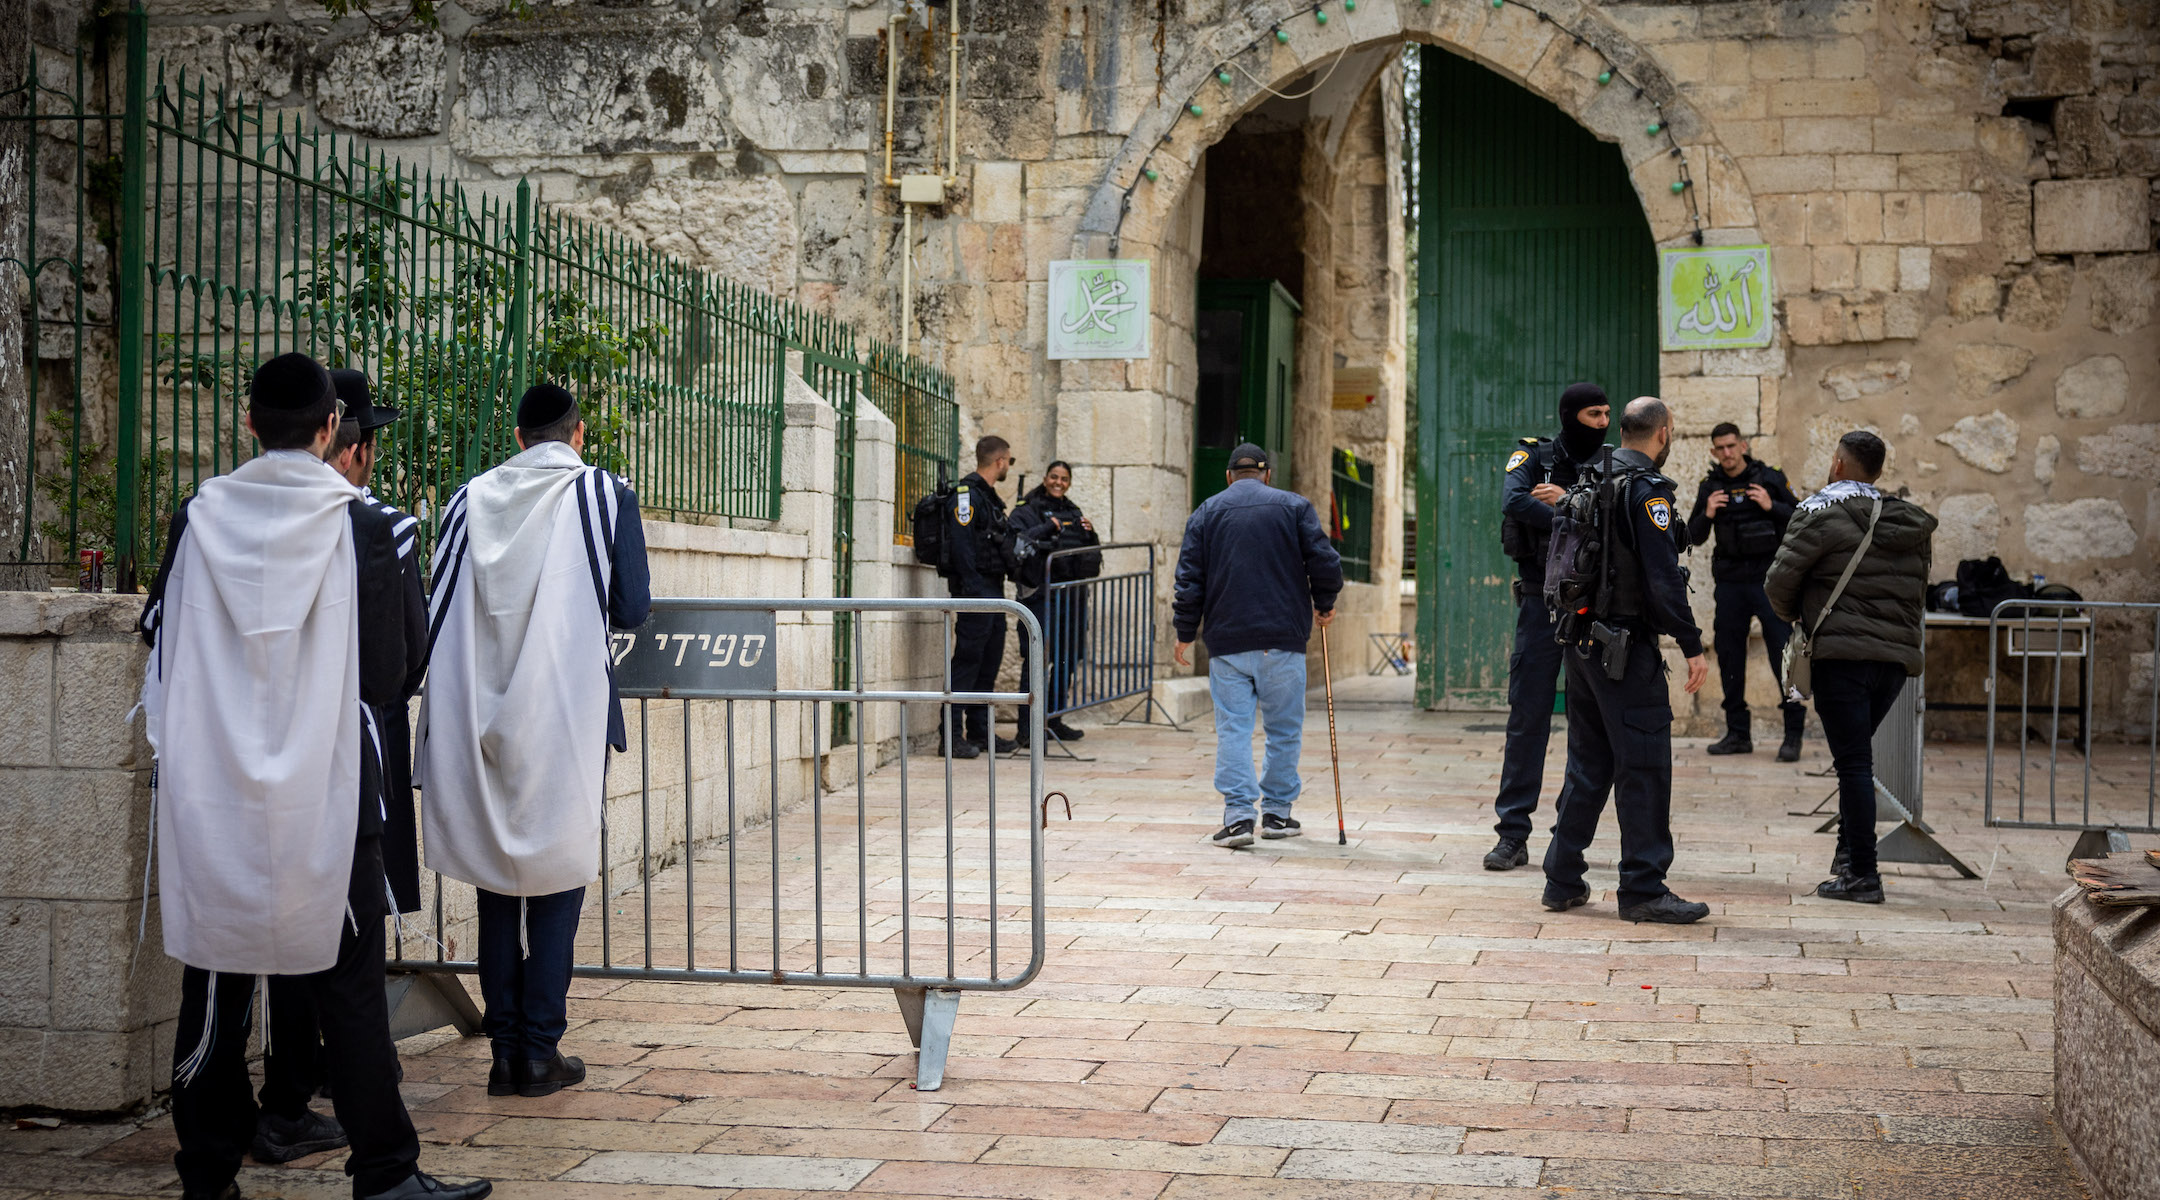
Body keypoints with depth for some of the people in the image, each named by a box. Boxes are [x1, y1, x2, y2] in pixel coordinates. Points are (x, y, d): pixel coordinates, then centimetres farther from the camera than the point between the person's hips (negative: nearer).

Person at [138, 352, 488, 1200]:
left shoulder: (197, 520, -2)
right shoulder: (360, 527, -8)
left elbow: (158, 638, 10)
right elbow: (394, 668, -1)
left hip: (211, 796, 3)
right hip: (323, 795, -2)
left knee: (215, 981, 11)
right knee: (347, 987, 4)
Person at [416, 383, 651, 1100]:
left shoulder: (470, 499, 5)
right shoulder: (606, 496, -3)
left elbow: (437, 611, 7)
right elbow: (632, 610, -1)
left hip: (481, 719, 3)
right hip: (568, 718, -3)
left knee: (496, 881, 11)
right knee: (558, 879, 5)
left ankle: (504, 1054, 14)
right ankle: (540, 1053, 5)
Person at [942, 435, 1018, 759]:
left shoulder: (989, 496, 19)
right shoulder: (967, 494, -12)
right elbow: (961, 544, -20)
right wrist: (975, 591, -24)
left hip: (992, 590, 10)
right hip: (975, 589, -10)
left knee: (990, 660, 11)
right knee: (967, 659, -9)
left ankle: (980, 731, 17)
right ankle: (952, 734, -8)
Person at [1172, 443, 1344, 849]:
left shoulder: (1206, 512, 8)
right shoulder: (1294, 506, 6)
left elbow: (1189, 579, 4)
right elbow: (1325, 562, -1)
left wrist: (1185, 633, 11)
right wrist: (1324, 604, 15)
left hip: (1227, 639, 1)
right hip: (1284, 638, 0)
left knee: (1232, 728, 1)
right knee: (1284, 728, 10)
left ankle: (1238, 814, -8)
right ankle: (1277, 811, 16)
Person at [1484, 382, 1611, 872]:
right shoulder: (1533, 456, 2)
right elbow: (1514, 502, -18)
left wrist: (1568, 501, -17)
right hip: (1541, 602, -3)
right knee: (1527, 718, -2)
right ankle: (1513, 834, 2)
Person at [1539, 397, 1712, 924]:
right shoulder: (1645, 490, -13)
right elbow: (1663, 577, -19)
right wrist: (1692, 645, -16)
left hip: (1582, 640, 9)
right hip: (1627, 648, -9)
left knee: (1587, 763, 14)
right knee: (1644, 767, -3)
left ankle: (1563, 880, 16)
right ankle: (1643, 889, -1)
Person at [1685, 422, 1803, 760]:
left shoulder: (1770, 479, 2)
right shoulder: (1709, 488, 8)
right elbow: (1694, 537, 10)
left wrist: (1772, 506, -14)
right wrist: (1707, 514, -9)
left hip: (1768, 579, -3)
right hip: (1730, 583, 3)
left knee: (1783, 653, -7)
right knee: (1729, 657, 5)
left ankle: (1794, 733, -3)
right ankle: (1737, 734, 14)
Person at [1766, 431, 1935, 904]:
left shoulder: (1822, 513, -5)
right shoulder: (1913, 524, 15)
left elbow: (1779, 581, -6)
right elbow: (1919, 592, 18)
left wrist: (1797, 616, 13)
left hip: (1842, 654, -6)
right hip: (1898, 656, 6)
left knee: (1853, 763, -5)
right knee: (1856, 759, 21)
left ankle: (1862, 874, -5)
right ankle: (1849, 854, 22)